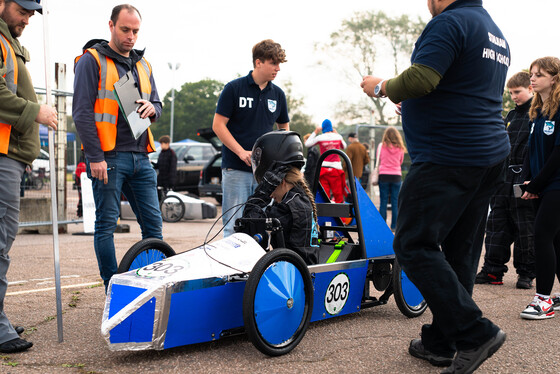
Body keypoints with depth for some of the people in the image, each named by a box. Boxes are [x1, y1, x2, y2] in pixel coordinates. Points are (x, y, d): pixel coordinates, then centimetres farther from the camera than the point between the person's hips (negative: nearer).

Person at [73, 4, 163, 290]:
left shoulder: (142, 64, 18)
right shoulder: (92, 60, -1)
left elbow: (157, 104, 23)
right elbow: (82, 112, -8)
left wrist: (152, 108, -3)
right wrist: (95, 157, -15)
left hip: (140, 157, 6)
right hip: (108, 157, -6)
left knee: (153, 223, 5)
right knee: (106, 225, 0)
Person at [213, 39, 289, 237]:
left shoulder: (278, 94, 10)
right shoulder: (234, 88, -3)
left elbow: (284, 127, 22)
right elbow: (218, 125, -5)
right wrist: (242, 152, -15)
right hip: (236, 169, -4)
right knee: (234, 225, -2)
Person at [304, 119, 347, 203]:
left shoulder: (320, 138, -2)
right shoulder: (338, 137, 3)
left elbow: (307, 144, 11)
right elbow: (344, 147, 23)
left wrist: (315, 132, 15)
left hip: (324, 168, -1)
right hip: (336, 168, 1)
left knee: (325, 195, -2)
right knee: (339, 196, 3)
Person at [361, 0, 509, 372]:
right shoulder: (497, 35, 22)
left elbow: (420, 79, -22)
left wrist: (382, 87, -3)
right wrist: (411, 104, 29)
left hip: (447, 158, -10)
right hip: (492, 156, 10)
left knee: (414, 245, -6)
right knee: (460, 254, 10)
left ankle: (474, 333, -9)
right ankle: (441, 342, 17)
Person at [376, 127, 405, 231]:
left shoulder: (382, 146, -1)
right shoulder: (400, 148, 2)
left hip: (384, 175, -1)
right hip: (396, 175, 1)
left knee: (383, 201, 3)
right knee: (395, 202, 4)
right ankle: (394, 226, 5)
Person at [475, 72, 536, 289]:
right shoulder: (511, 116, 19)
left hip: (523, 178, -7)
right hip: (504, 177, 7)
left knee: (525, 229, -1)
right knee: (497, 224, 6)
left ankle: (526, 273, 9)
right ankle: (493, 270, 12)